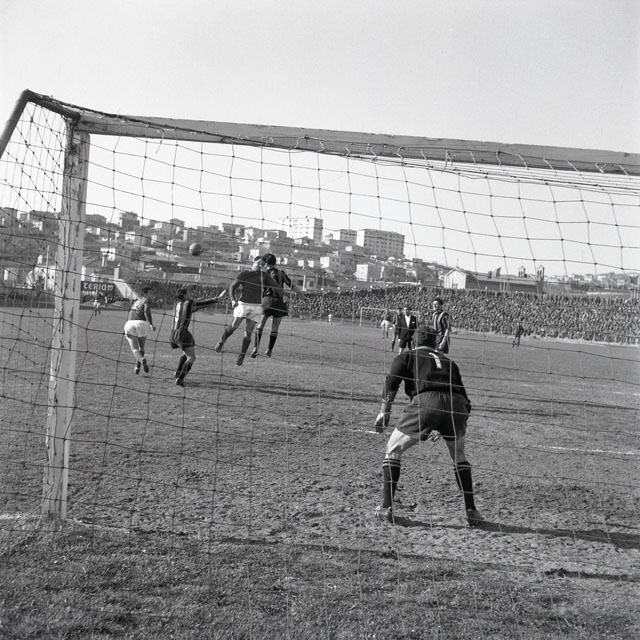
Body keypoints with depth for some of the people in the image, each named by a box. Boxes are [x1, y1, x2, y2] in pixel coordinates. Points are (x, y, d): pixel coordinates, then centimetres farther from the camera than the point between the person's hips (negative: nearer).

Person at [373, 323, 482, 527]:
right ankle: (471, 511, 23)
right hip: (457, 406, 4)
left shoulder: (407, 356, 23)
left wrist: (384, 412, 4)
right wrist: (441, 428, 37)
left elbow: (391, 382, 4)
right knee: (459, 458, 27)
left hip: (426, 402, -4)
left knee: (393, 450, 14)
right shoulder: (449, 362, 33)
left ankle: (386, 508, 10)